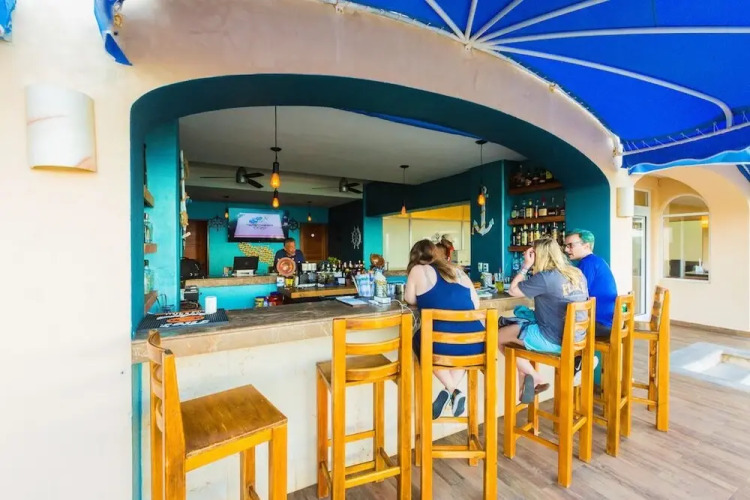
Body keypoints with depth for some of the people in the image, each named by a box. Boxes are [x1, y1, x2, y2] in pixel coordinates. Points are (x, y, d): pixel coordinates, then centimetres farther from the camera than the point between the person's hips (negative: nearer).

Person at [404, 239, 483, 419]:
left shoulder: (418, 270, 4)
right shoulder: (457, 270, 16)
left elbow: (410, 299, 15)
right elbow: (476, 304, 18)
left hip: (445, 346, -4)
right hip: (476, 345, 5)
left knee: (418, 339, 27)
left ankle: (451, 389, 15)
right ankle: (453, 390, 18)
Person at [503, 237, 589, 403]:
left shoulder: (545, 277, -21)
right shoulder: (578, 274, 5)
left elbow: (513, 290, -10)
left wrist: (526, 265, -7)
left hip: (553, 340, -9)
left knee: (499, 336, 6)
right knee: (513, 328, 22)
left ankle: (534, 377, 14)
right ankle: (528, 378, 19)